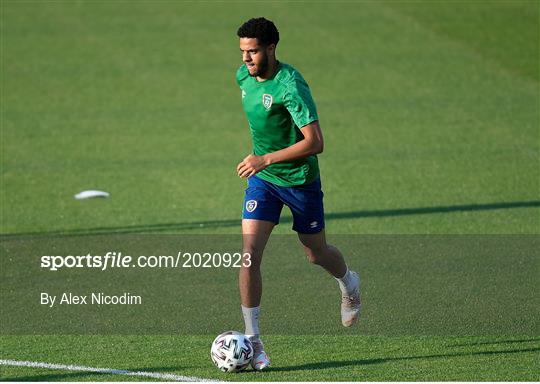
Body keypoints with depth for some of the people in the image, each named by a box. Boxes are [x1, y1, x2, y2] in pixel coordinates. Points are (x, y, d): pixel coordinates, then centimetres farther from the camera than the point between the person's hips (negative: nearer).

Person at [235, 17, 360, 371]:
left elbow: (315, 142, -29)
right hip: (262, 179, 5)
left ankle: (349, 284, 51)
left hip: (300, 179, -5)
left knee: (316, 254, 15)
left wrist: (266, 159, -32)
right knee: (249, 255, -12)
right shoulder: (243, 76, -2)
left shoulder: (290, 85, -25)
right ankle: (253, 341, -7)